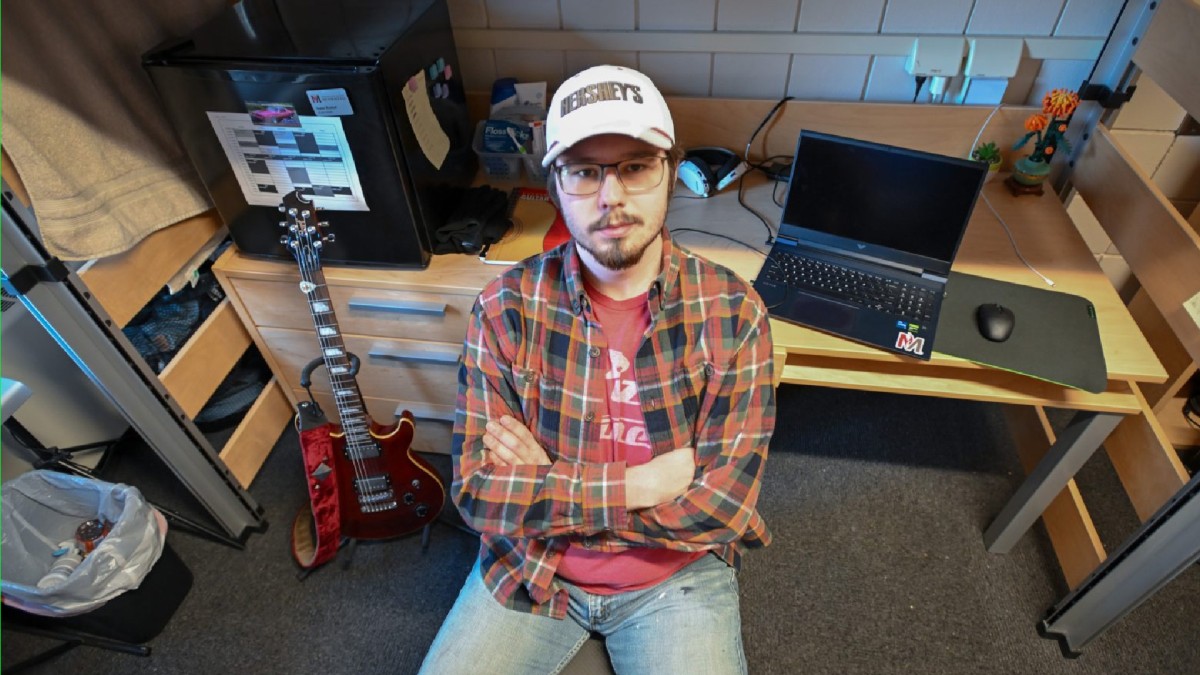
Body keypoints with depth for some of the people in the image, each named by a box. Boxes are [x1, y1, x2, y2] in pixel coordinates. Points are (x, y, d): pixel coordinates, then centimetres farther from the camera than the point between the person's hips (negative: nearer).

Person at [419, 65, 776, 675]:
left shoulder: (731, 311, -16)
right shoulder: (508, 305, -14)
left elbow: (723, 502, -19)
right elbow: (475, 491, -15)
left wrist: (542, 490, -18)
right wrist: (640, 485, -22)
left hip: (678, 575, 0)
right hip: (529, 567, 1)